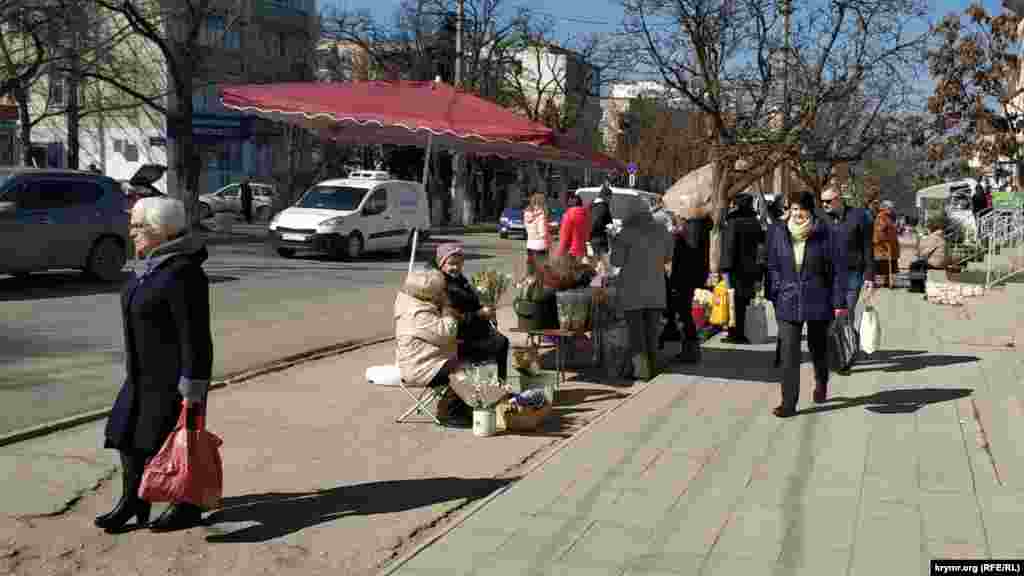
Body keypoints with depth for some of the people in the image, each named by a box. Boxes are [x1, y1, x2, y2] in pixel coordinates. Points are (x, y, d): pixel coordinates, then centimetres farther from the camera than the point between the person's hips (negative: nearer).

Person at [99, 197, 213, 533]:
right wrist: (135, 371, 23)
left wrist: (191, 388, -22)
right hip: (144, 375, 10)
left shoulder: (183, 273, -22)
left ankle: (187, 508, 19)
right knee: (127, 434, 13)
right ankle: (131, 503, 27)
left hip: (173, 377, -9)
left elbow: (195, 337, -23)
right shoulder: (152, 266, 8)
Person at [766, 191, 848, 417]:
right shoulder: (779, 233, 1)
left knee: (818, 347, 17)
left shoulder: (828, 235, -8)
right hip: (788, 303, 1)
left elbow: (840, 270, -6)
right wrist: (776, 294, 5)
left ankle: (821, 383, 47)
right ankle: (788, 403, -3)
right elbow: (773, 266, 10)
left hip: (818, 302, -1)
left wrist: (839, 302, -9)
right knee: (788, 354, -6)